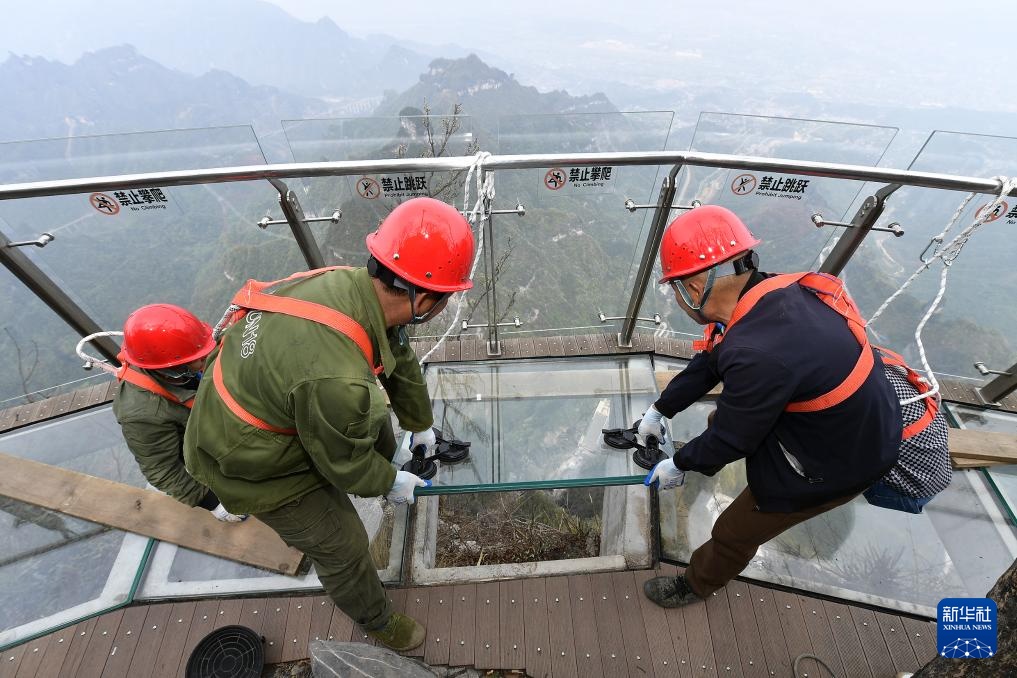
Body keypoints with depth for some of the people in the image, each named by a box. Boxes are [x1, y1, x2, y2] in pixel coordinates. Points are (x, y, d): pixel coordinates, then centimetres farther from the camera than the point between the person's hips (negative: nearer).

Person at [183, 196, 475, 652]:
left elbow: (400, 362, -1)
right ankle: (377, 622, 40)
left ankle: (388, 466, 56)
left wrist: (420, 424, 15)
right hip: (257, 464, -6)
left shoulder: (357, 287, -19)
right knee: (343, 547, 10)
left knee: (375, 425, 22)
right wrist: (391, 484, -1)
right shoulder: (336, 377, -44)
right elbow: (345, 462, -23)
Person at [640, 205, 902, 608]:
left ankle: (696, 585, 39)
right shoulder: (769, 295, -13)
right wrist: (659, 410, 11)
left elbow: (731, 438, -24)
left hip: (839, 461, -7)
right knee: (721, 417, 26)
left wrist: (680, 465, -3)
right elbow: (708, 364, 0)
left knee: (736, 532, 12)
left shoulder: (758, 355, -41)